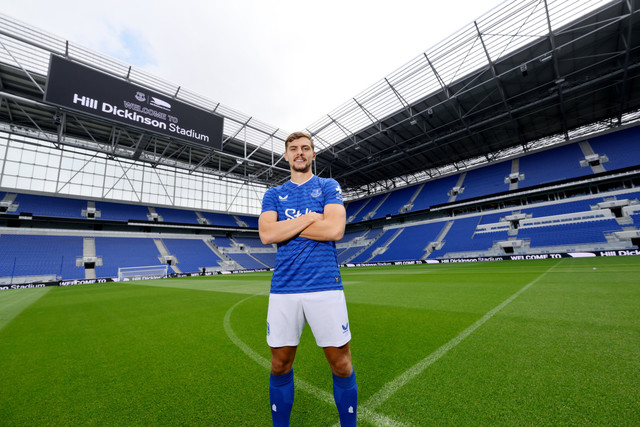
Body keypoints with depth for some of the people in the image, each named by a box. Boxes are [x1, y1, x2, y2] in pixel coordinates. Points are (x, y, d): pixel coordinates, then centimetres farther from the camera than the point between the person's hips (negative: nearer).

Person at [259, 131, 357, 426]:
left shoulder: (328, 186, 7)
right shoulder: (273, 194, 12)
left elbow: (335, 229, -11)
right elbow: (266, 234, -5)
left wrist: (285, 227, -6)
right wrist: (311, 217, -9)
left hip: (325, 286, -1)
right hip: (283, 288, 2)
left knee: (341, 365, 10)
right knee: (280, 366, 15)